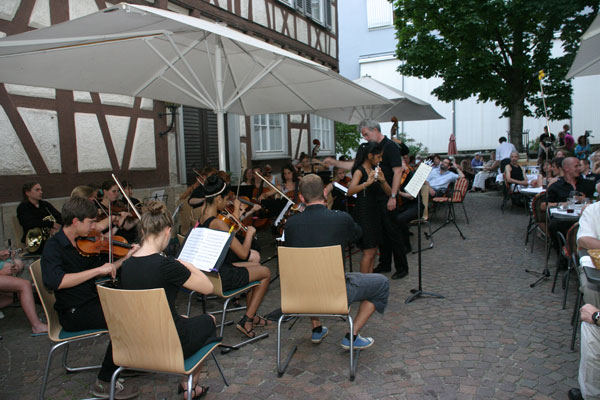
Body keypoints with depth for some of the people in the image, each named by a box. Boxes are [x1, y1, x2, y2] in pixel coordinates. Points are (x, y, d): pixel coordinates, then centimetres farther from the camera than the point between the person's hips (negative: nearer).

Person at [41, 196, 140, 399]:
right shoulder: (54, 247, -14)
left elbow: (106, 270, 15)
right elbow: (55, 281, -31)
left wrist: (127, 257, 0)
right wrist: (97, 270, -31)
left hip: (93, 302, 7)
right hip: (73, 313, -7)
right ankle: (104, 383, -10)